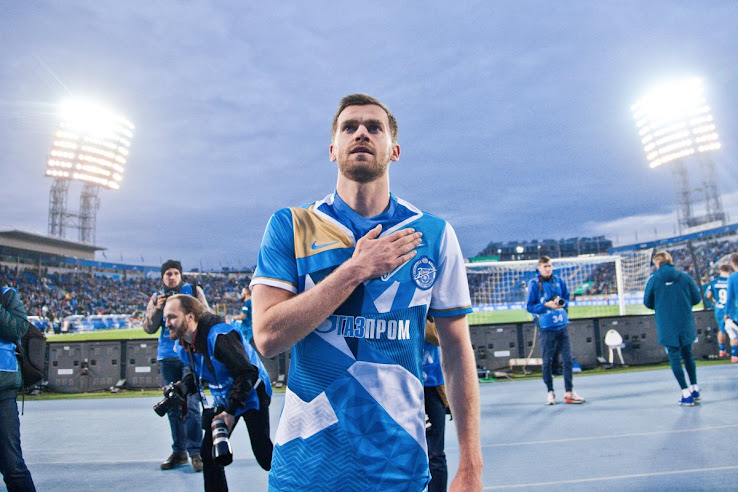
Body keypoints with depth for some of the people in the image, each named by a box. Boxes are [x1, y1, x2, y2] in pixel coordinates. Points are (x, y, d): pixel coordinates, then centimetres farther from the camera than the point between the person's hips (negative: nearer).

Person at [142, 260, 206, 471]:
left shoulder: (194, 291, 6)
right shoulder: (156, 298, 13)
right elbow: (148, 328, 6)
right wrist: (157, 309, -8)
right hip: (167, 357, 4)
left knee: (191, 403, -10)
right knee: (172, 406, 9)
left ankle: (195, 451, -1)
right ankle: (179, 452, 19)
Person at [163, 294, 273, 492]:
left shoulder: (219, 335, -31)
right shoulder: (182, 346, -3)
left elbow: (247, 374, -29)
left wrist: (232, 411, -25)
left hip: (251, 395, -8)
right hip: (224, 399, 8)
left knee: (263, 454, -6)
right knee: (209, 453, 5)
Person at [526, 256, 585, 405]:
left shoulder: (559, 281, 7)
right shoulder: (534, 283, -4)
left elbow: (567, 299, 16)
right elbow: (530, 306, -4)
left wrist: (562, 303, -6)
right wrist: (547, 305, -17)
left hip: (562, 325, 3)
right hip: (546, 327, -3)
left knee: (567, 359, 3)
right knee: (547, 361, 4)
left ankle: (569, 392, 11)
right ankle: (550, 392, 17)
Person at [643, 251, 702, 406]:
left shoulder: (653, 279, -5)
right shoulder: (684, 276, -1)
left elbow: (648, 303, 1)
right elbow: (696, 298, 2)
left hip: (666, 325, -3)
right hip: (686, 323, 3)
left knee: (674, 357, 3)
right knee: (688, 354, 19)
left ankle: (687, 394, 2)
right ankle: (695, 389, 25)